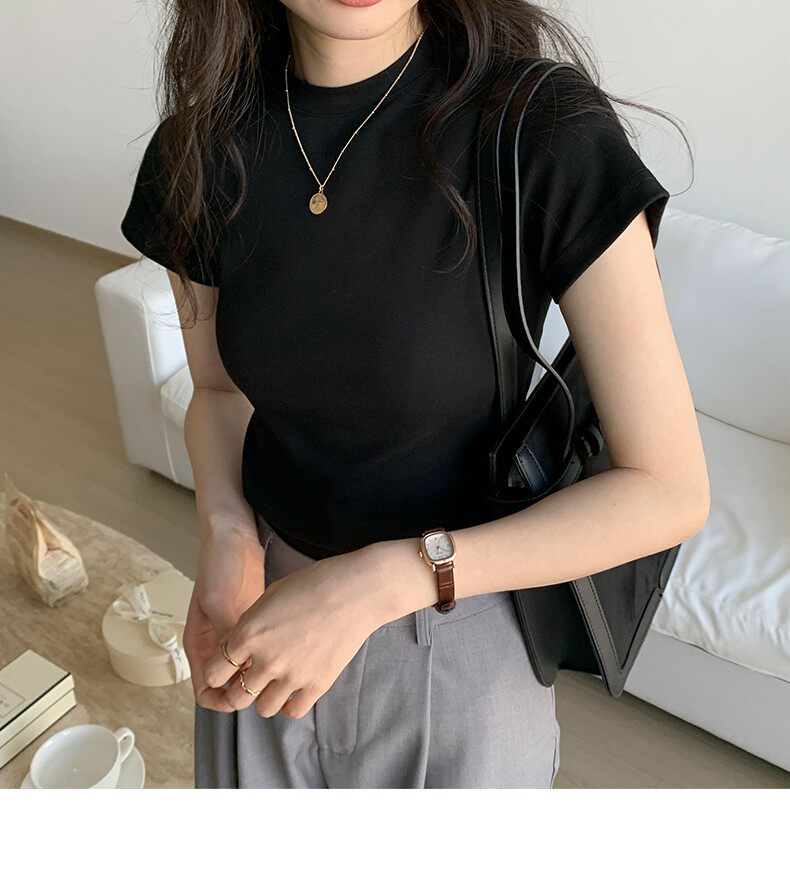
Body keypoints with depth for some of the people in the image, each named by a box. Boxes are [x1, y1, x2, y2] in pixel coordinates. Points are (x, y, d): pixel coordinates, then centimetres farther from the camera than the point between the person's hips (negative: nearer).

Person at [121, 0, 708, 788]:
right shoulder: (198, 147, -11)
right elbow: (218, 388, 4)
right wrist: (227, 537, -15)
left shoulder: (547, 131, -24)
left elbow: (671, 492, -21)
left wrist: (377, 583, -28)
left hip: (459, 633, -3)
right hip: (273, 604, 4)